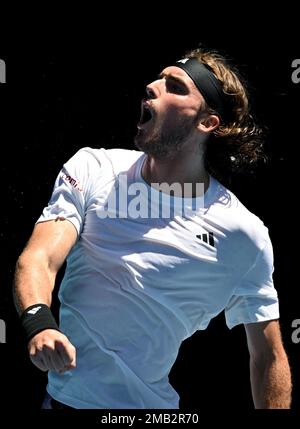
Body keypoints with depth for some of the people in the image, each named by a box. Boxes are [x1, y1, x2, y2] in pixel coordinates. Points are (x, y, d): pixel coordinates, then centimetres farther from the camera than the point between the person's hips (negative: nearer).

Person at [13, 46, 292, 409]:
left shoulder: (245, 235, -9)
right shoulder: (92, 169, -5)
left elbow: (268, 358, -3)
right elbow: (39, 258, -17)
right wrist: (39, 323, -37)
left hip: (156, 405, -1)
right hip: (66, 395, 1)